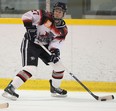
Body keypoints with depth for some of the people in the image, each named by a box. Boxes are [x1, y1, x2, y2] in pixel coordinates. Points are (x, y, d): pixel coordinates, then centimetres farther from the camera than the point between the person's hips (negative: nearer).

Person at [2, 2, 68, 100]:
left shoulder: (63, 29, -2)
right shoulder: (45, 16, -18)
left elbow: (56, 43, -7)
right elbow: (26, 16, -19)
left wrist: (55, 51, -26)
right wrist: (30, 27, -30)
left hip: (44, 46, 7)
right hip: (30, 43, -7)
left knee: (59, 66, 9)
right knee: (30, 68, -25)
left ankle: (55, 88, 31)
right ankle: (10, 88, -28)